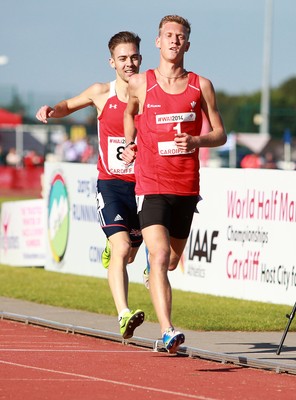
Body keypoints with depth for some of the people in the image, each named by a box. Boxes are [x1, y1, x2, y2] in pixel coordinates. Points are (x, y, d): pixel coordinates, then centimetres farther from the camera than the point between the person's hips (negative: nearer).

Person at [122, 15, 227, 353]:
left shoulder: (201, 86, 4)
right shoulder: (140, 84, 2)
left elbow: (220, 134, 8)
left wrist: (195, 140, -11)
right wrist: (129, 145, 13)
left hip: (186, 186, 3)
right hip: (151, 186, -3)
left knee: (173, 259, 18)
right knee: (160, 257, -20)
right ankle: (167, 332, -26)